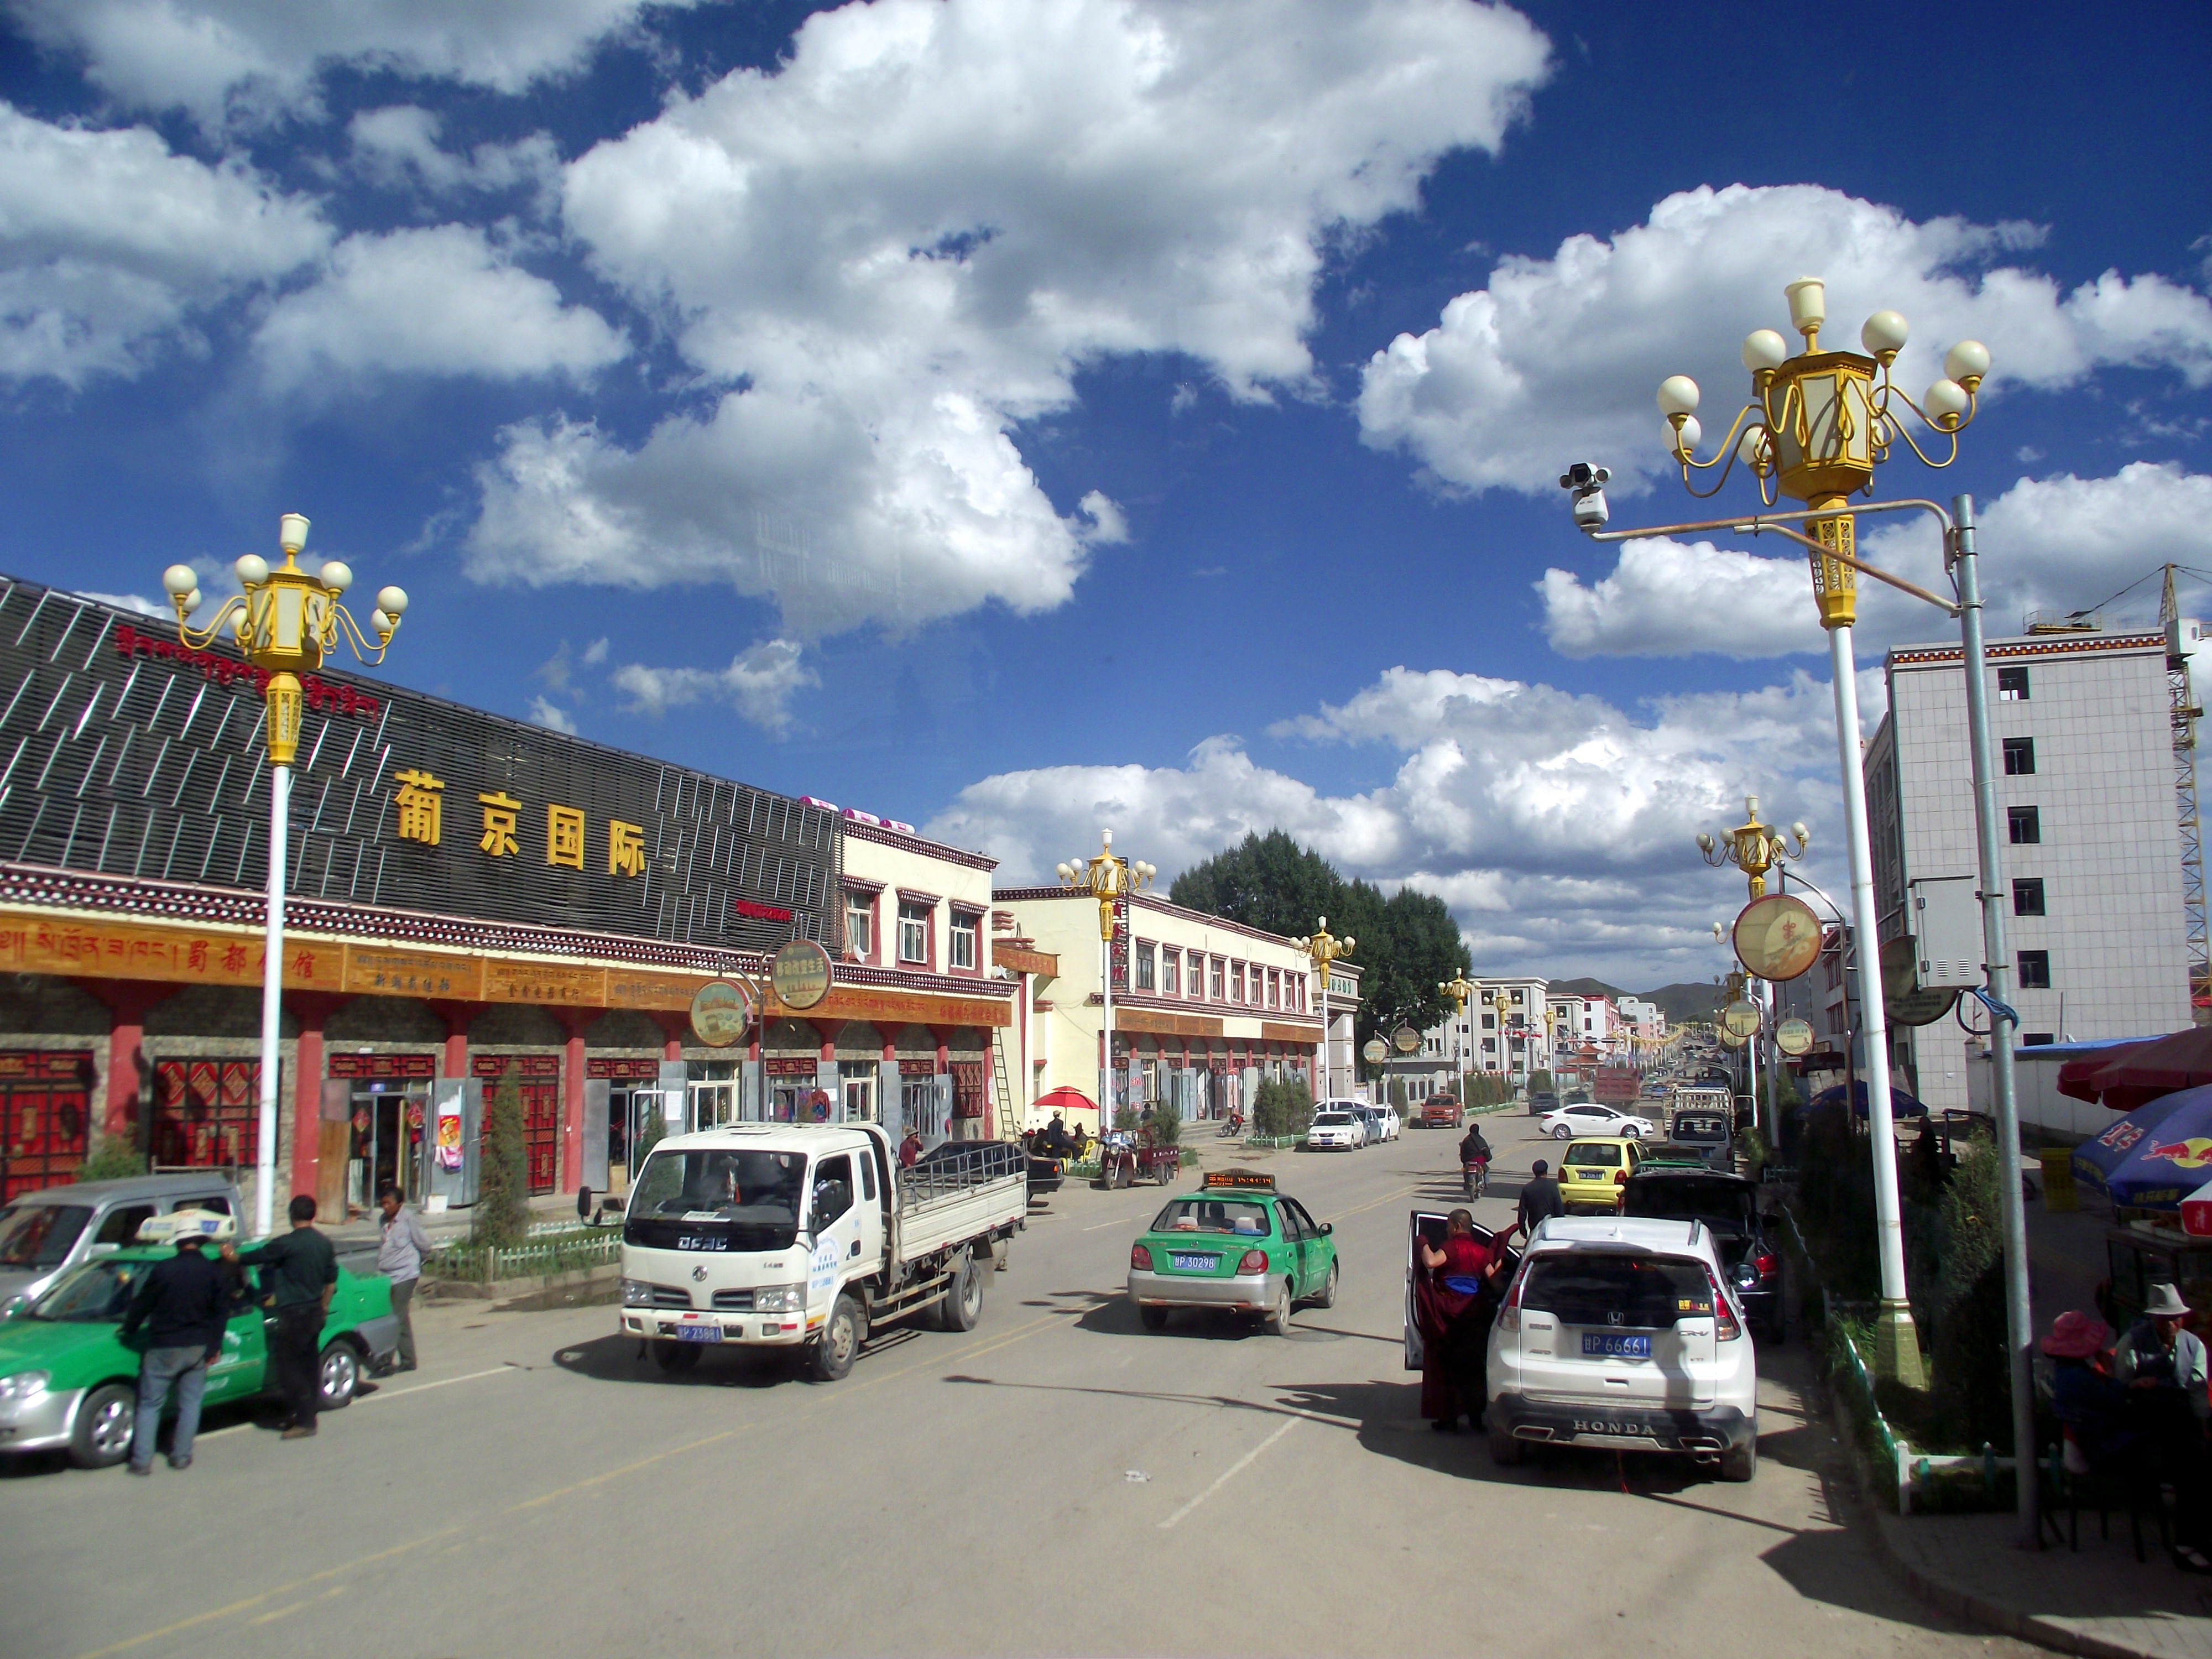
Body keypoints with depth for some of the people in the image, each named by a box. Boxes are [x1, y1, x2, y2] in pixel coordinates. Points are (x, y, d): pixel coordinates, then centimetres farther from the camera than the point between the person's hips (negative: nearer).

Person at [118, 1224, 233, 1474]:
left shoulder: (163, 1270, -8)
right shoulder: (214, 1272, 1)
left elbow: (141, 1305, 0)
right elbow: (221, 1312, 2)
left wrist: (128, 1331, 17)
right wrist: (214, 1347, 8)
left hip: (163, 1349, -2)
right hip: (197, 1349, 2)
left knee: (150, 1404, 6)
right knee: (190, 1402, 11)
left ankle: (142, 1460, 3)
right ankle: (182, 1456, 12)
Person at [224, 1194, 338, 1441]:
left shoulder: (287, 1244, -15)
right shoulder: (325, 1244, 7)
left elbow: (254, 1257, -2)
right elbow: (331, 1281, 15)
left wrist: (233, 1256, 18)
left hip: (293, 1315, -8)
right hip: (314, 1314, 8)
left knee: (288, 1366, -3)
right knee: (309, 1365, 13)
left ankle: (304, 1420, -6)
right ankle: (307, 1416, 19)